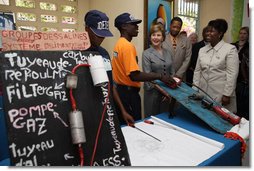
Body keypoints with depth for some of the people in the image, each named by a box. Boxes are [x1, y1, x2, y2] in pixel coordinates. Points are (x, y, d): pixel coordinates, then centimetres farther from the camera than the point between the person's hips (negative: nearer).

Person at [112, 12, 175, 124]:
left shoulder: (119, 43, 10)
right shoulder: (128, 46, -19)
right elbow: (134, 75, -27)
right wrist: (160, 76, -24)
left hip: (120, 89, 10)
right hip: (128, 92, -10)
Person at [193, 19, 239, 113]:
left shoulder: (230, 49, -6)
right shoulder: (202, 50, 9)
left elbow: (232, 74, -10)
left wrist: (227, 94, -12)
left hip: (220, 95, -4)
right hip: (203, 93, 4)